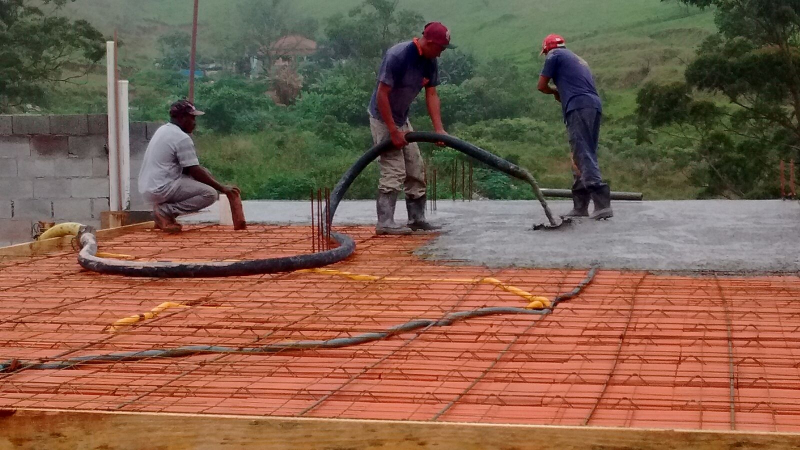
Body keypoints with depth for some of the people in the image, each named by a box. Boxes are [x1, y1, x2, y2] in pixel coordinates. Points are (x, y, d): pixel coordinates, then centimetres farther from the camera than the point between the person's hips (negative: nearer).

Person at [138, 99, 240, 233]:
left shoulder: (162, 130, 15)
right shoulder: (182, 138, -13)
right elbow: (195, 171, -12)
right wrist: (222, 188, -7)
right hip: (161, 190, -9)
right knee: (210, 193, -11)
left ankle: (164, 210, 7)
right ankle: (165, 211, -11)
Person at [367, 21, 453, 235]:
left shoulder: (430, 61, -2)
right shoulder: (398, 56, -27)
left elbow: (431, 95, 3)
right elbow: (382, 94, -26)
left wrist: (439, 129, -6)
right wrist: (393, 131, -24)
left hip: (402, 119, 9)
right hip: (383, 118, -9)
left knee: (416, 170, 10)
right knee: (394, 171, -13)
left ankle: (417, 219, 18)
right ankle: (385, 222, -10)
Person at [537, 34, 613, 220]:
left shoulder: (555, 55, 10)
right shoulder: (578, 60, 33)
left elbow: (542, 86, 10)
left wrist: (555, 92, 28)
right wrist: (561, 95, 20)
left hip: (579, 107, -8)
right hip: (595, 106, 8)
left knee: (584, 156, -15)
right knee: (585, 155, 12)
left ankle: (602, 203, -27)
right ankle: (580, 206, 12)